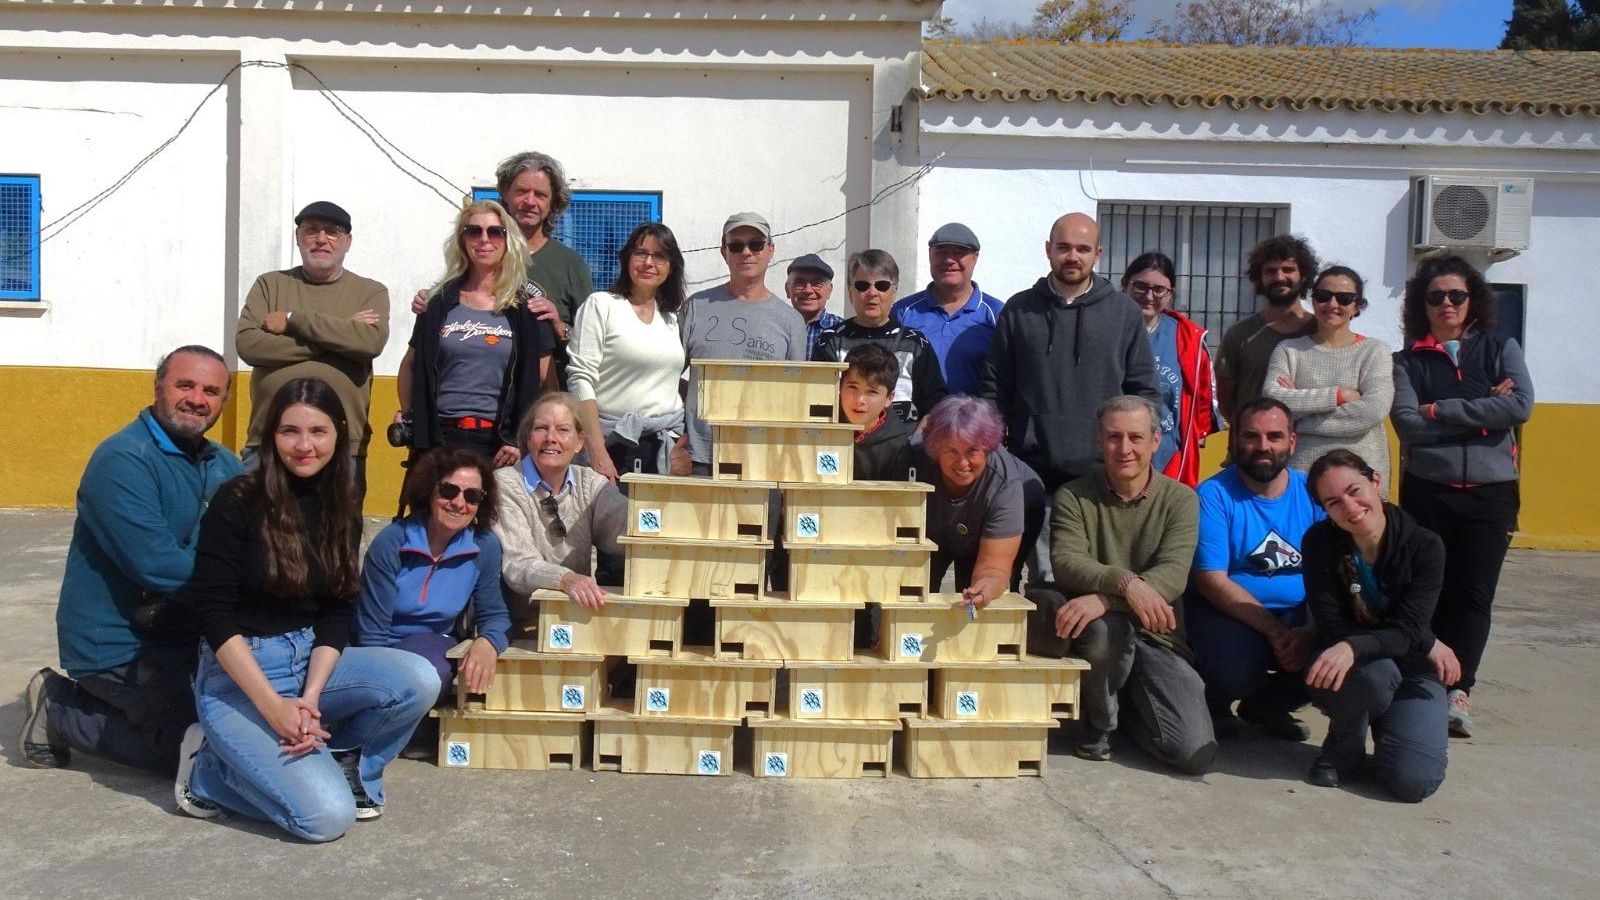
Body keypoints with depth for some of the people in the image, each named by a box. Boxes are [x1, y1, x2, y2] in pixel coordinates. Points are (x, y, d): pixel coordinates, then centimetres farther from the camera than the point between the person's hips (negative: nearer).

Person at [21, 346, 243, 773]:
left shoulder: (225, 465, 7)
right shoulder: (122, 461, -18)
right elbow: (158, 566, -27)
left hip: (185, 636, 8)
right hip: (117, 646, -8)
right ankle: (59, 713, 6)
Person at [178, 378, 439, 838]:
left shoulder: (341, 512, 4)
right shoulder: (237, 503, -12)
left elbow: (337, 613, 0)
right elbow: (214, 613, -14)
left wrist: (310, 697, -16)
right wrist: (274, 707, -21)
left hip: (312, 660, 5)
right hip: (239, 674, -5)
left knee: (418, 680, -24)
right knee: (328, 816, -20)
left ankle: (342, 765, 2)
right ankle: (208, 771, 5)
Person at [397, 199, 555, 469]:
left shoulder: (526, 308, 3)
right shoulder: (439, 302, 9)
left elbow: (542, 379, 2)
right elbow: (411, 365, 18)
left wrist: (522, 440, -4)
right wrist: (407, 416, 7)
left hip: (499, 444, -1)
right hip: (439, 437, 2)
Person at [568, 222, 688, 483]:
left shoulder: (673, 316, 16)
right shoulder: (600, 305, 0)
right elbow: (580, 380, -8)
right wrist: (597, 453, -16)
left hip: (666, 450, 4)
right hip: (615, 449, -4)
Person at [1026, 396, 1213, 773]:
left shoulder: (1179, 499, -1)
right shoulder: (1073, 497, -1)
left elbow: (1172, 575, -15)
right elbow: (1066, 563, -17)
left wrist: (1104, 599, -31)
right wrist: (1125, 582, -36)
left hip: (1156, 638, 1)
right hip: (1097, 626, -1)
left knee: (1195, 754, -16)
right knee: (1109, 628, -37)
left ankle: (1128, 704, 18)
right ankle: (1099, 721, -5)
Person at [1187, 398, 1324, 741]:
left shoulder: (1312, 493, 2)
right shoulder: (1214, 494, -10)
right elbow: (1212, 581, -15)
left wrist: (1311, 632, -22)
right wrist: (1276, 632, -22)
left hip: (1299, 615, 5)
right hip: (1229, 613, -4)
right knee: (1235, 671, -34)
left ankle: (1267, 705, 10)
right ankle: (1213, 704, 9)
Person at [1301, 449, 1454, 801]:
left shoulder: (1425, 546, -15)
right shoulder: (1320, 543, -14)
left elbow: (1404, 632, -21)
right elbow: (1333, 630, -16)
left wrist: (1353, 648, -42)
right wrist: (1427, 645, -18)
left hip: (1411, 670, 1)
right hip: (1350, 671, 0)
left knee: (1413, 780, -22)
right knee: (1376, 671, -37)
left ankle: (1383, 723, 13)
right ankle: (1345, 744, -5)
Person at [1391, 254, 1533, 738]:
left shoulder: (1500, 348, 6)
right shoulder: (1408, 360, 4)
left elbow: (1521, 405, -11)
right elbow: (1407, 423, -10)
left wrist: (1441, 411, -12)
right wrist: (1482, 411, -12)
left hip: (1490, 490, 0)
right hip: (1426, 490, 0)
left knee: (1473, 594, 0)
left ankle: (1458, 689, 5)